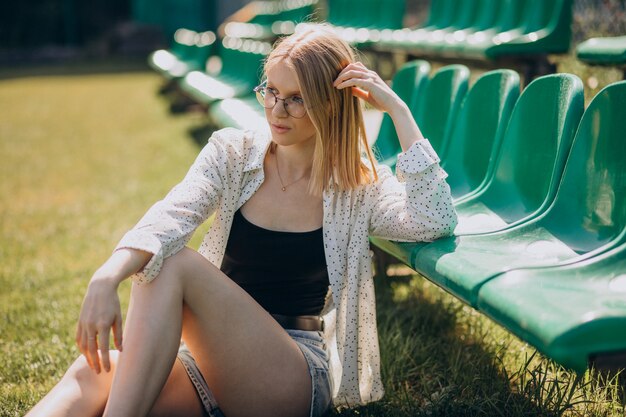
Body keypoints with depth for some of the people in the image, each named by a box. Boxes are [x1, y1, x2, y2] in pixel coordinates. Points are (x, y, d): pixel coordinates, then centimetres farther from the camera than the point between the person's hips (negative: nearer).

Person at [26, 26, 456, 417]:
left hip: (298, 376, -3)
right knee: (99, 374, -28)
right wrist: (107, 278, -35)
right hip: (213, 359, 3)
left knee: (176, 265, -27)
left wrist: (397, 109, -13)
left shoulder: (360, 187, 2)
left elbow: (436, 221, -17)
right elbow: (171, 216, -14)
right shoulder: (231, 154, 5)